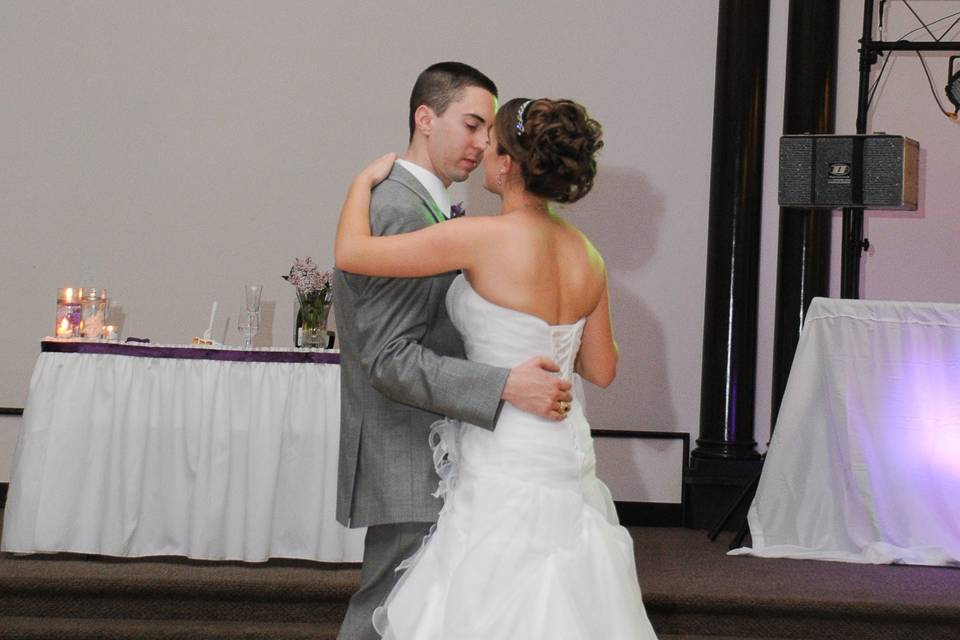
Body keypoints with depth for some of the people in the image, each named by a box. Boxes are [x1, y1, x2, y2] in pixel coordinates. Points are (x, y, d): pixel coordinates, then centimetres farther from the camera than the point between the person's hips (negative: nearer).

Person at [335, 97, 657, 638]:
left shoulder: (485, 238, -17)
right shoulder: (585, 253, 3)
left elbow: (352, 253, -12)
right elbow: (602, 369, 11)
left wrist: (366, 179, 5)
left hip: (505, 467, -8)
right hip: (567, 458, 8)